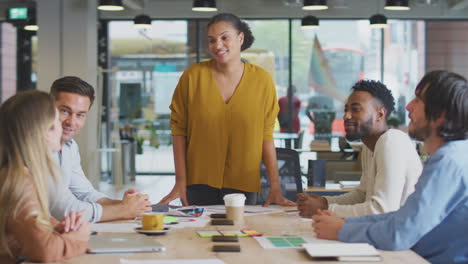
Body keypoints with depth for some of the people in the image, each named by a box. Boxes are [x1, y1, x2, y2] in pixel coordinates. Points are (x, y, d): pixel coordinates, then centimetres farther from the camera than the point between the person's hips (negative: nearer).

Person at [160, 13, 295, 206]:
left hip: (243, 186, 1)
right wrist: (180, 182, -6)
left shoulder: (262, 81, -2)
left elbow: (266, 136, 0)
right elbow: (179, 130, -2)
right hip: (199, 185, 0)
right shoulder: (192, 76, -5)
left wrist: (275, 187, -5)